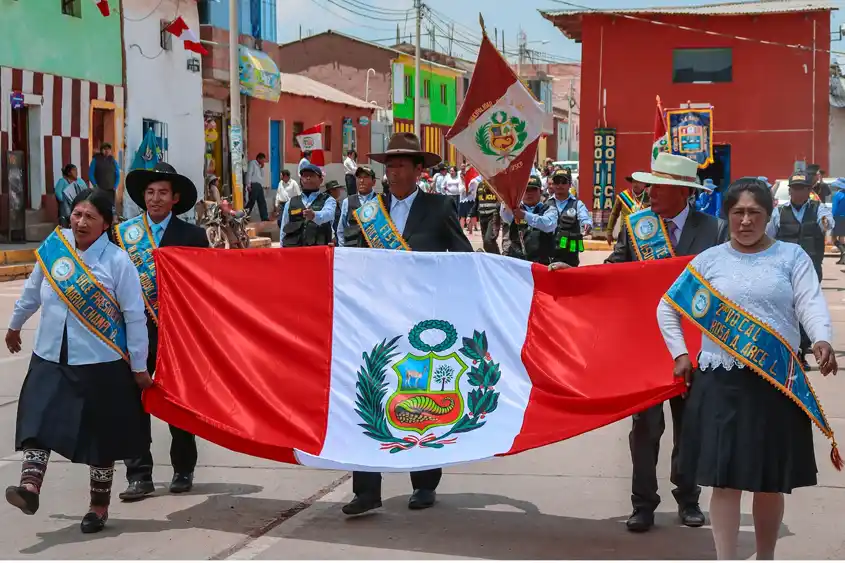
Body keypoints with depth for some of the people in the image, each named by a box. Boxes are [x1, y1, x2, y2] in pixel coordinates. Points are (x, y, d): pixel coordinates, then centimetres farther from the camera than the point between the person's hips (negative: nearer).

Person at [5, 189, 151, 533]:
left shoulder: (118, 261, -11)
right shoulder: (53, 248, 0)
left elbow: (135, 317, -8)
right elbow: (32, 290, 18)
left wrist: (139, 367, -6)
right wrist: (15, 325, 30)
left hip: (101, 363, -3)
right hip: (50, 358, 3)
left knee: (100, 434, 5)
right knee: (38, 419, -15)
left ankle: (99, 506, 18)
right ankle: (30, 486, -24)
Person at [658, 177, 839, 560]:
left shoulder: (792, 256, 5)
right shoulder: (709, 260, 8)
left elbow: (810, 304, -8)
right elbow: (668, 308, 15)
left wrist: (822, 340, -26)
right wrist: (680, 354, 6)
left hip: (777, 382, 0)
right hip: (720, 383, 0)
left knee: (771, 481, 8)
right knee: (725, 479, -2)